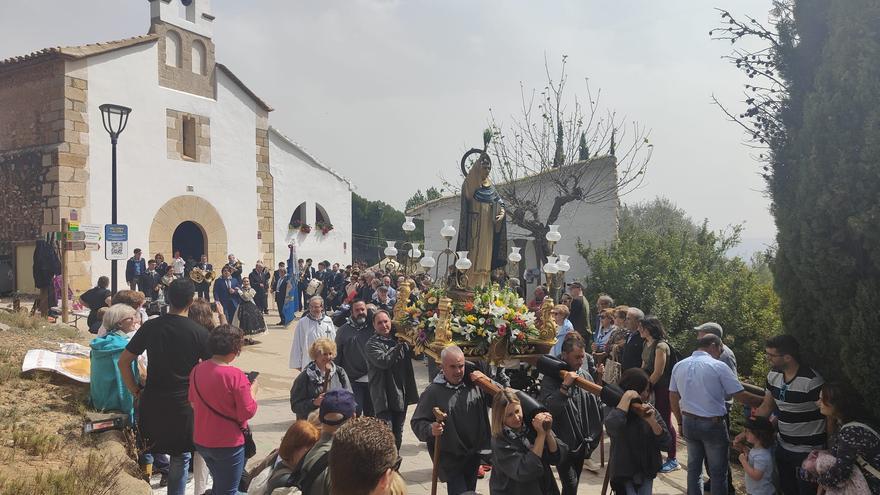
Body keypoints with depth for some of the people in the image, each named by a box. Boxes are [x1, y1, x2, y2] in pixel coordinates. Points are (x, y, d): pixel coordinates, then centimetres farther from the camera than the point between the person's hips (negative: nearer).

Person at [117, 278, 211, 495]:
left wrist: (136, 392, 6)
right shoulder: (199, 332, -10)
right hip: (183, 404, -2)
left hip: (152, 402, 3)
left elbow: (123, 362, 2)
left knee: (149, 449, 21)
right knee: (180, 457, 11)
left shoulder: (150, 327, -1)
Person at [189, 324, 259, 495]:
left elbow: (193, 403, 10)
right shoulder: (236, 376, -23)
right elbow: (248, 412, -18)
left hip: (201, 441, 6)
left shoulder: (197, 370, -3)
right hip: (228, 444, -6)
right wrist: (252, 391, -4)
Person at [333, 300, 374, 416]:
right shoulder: (343, 331, -1)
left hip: (372, 380, 2)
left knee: (371, 414, 15)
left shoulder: (373, 327, 2)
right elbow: (337, 356, 2)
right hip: (353, 381, -2)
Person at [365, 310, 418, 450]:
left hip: (401, 395, 6)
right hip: (384, 397, -6)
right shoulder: (372, 344, -6)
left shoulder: (399, 339, 11)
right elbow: (383, 361, -21)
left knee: (398, 435, 17)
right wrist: (399, 345, -20)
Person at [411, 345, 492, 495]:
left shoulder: (474, 384, -3)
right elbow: (417, 422, -10)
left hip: (474, 453, 4)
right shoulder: (433, 391, -13)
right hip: (450, 456, -4)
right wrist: (430, 429, -31)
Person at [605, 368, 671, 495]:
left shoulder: (650, 410, 1)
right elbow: (612, 427, -37)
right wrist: (626, 397, -28)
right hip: (624, 475, -4)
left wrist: (652, 421, -20)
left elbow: (666, 444, -4)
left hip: (647, 473, 4)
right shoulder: (616, 410, -12)